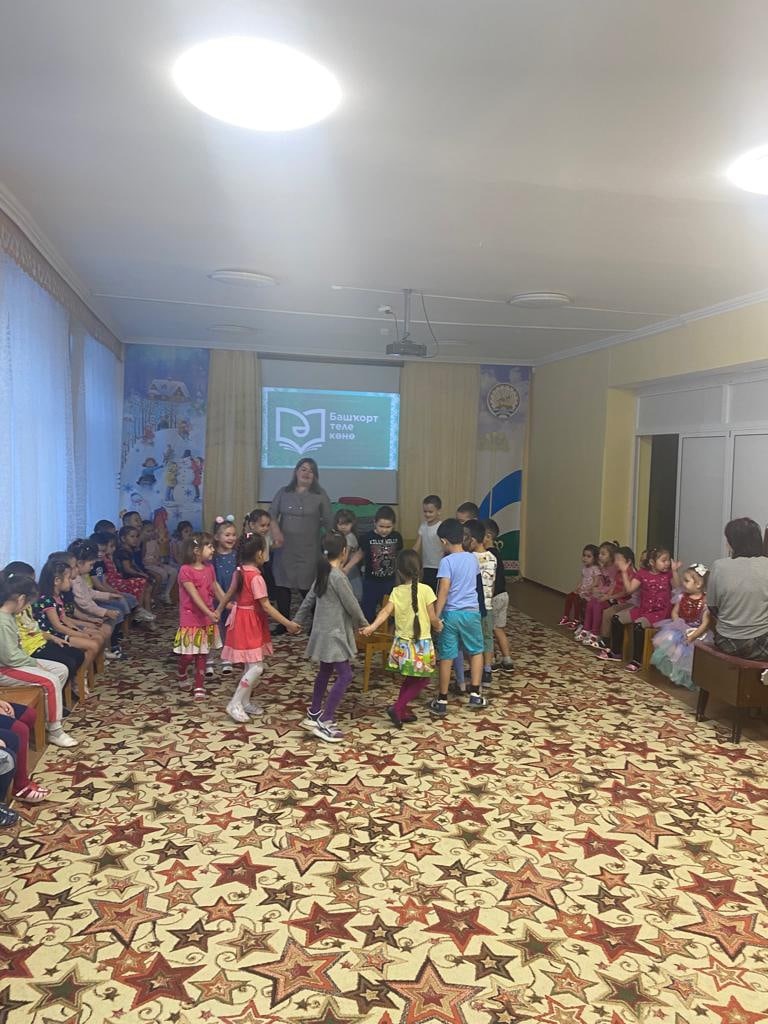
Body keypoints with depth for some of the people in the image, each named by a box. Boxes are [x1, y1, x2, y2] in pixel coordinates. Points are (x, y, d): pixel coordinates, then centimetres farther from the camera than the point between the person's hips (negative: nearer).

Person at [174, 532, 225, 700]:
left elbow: (216, 589, 12)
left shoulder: (209, 568, 3)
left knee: (202, 654, 10)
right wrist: (210, 613, -29)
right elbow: (195, 596, -22)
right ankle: (182, 677, 32)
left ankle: (199, 686, 21)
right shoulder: (186, 570, -17)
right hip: (191, 618, -5)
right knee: (188, 654, 1)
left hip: (207, 618, 6)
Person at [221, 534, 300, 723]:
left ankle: (245, 702, 24)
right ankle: (235, 704, -3)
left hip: (241, 619, 10)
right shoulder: (256, 577, -23)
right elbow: (266, 606, -23)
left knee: (250, 665, 16)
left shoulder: (239, 571, 4)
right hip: (250, 623, -10)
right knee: (256, 667, -6)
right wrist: (288, 623, -19)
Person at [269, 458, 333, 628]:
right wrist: (276, 532, -13)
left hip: (308, 550, -3)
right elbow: (271, 515, 5)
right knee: (281, 584, 5)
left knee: (308, 587, -5)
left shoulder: (320, 495, 4)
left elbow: (328, 522, 5)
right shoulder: (283, 493, 9)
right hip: (284, 548, 3)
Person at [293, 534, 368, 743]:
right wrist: (363, 623, 3)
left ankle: (314, 714, 31)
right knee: (345, 675, -7)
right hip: (333, 633, -9)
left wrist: (298, 621, 25)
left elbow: (309, 599, 14)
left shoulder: (323, 573, 7)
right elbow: (351, 604, -14)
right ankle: (324, 723, -7)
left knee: (325, 672, 20)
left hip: (324, 631, 9)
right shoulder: (338, 576, -20)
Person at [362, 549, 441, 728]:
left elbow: (386, 612, -16)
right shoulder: (426, 590, -11)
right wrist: (438, 626, 11)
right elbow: (433, 619, -8)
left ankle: (403, 710, 26)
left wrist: (372, 626, -23)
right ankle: (397, 707, -3)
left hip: (402, 643, 4)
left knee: (409, 678, 22)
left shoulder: (396, 592, -1)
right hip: (421, 644, -4)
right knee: (422, 679, 9)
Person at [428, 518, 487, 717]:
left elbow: (444, 590, -19)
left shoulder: (447, 561, -12)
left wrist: (436, 615, -17)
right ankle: (475, 694, 19)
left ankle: (442, 701, 10)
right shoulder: (472, 558, 4)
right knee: (476, 652, 20)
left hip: (451, 613, -3)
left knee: (446, 657, 4)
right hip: (472, 612, 4)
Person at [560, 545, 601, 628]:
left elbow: (596, 583, -23)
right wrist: (576, 588, 0)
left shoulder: (595, 569, -16)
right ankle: (566, 617, 5)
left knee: (576, 599, -24)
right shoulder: (584, 568, 10)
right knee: (569, 596, -5)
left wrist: (585, 589, -27)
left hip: (590, 592, -8)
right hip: (582, 590, 9)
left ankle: (576, 620, -8)